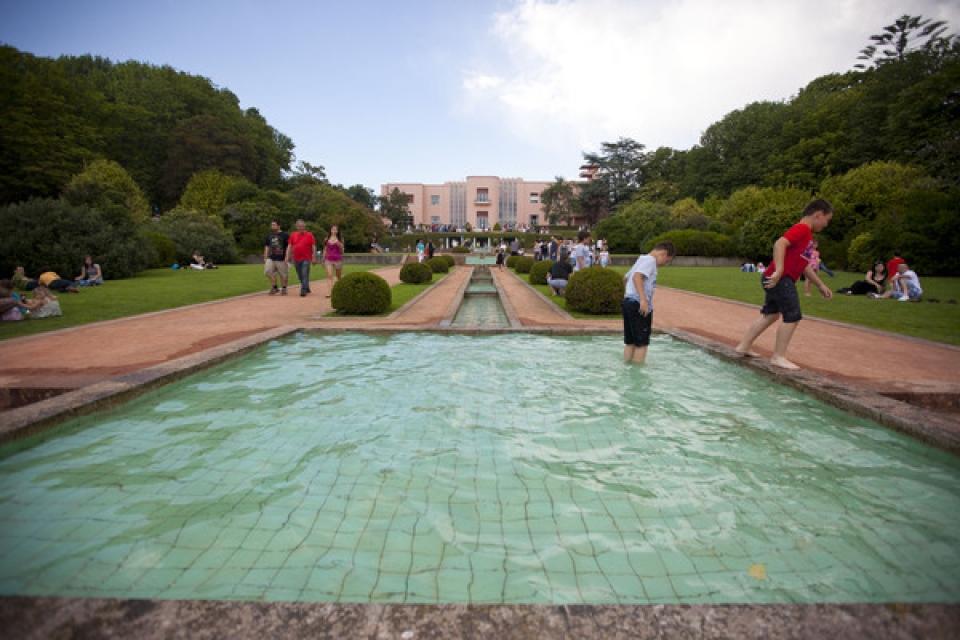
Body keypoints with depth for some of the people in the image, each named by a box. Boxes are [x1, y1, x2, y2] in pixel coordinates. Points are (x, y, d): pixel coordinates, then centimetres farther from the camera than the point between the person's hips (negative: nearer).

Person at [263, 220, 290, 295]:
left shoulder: (285, 235, -2)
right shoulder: (269, 235, 15)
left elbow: (288, 246, -5)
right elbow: (267, 247, 19)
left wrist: (287, 257, -13)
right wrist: (265, 257, 11)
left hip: (281, 259, -4)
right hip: (270, 258, 5)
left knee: (283, 275, 0)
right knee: (267, 271, -9)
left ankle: (283, 289, 19)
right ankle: (274, 286, 8)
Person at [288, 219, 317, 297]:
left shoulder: (309, 235, -1)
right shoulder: (293, 235, 9)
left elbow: (314, 247, -3)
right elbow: (290, 247, 11)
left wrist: (314, 258, -9)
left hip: (306, 259, -4)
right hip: (296, 259, 4)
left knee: (305, 275, -12)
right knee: (300, 276, 11)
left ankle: (303, 290, -12)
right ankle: (307, 288, 27)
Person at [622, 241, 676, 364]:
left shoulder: (641, 259, 22)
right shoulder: (650, 260, -8)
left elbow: (626, 277, 33)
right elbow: (637, 277, -25)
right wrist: (643, 299, -31)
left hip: (628, 302, 10)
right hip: (639, 305, -9)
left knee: (630, 341, 13)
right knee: (642, 343, -2)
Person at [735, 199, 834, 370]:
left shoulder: (807, 234, 22)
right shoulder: (801, 229, -10)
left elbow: (804, 265, 26)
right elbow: (780, 244, -26)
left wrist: (821, 285, 27)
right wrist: (779, 270, -34)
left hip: (781, 280, 10)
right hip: (781, 279, -10)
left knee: (770, 314, 17)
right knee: (792, 317, -6)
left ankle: (744, 346, 22)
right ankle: (778, 357, -1)